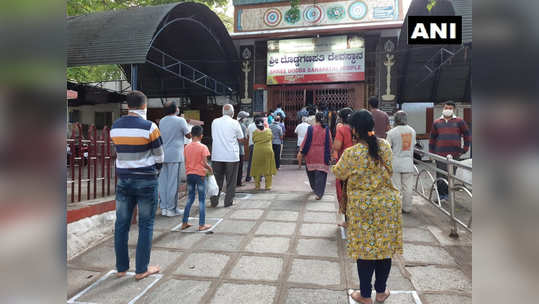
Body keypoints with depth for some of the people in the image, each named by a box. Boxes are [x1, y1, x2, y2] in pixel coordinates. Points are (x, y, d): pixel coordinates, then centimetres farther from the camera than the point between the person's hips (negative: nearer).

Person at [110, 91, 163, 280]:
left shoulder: (115, 127, 4)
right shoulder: (149, 127, -11)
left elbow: (120, 152, 10)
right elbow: (159, 156, -4)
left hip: (123, 179, 5)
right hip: (146, 180, -5)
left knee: (122, 224, 12)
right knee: (146, 225, 5)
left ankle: (121, 268, 22)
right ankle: (141, 269, 12)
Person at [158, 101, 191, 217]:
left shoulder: (161, 121, 10)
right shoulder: (180, 120, -8)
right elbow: (188, 135, 0)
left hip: (163, 154, 6)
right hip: (175, 155, -6)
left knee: (163, 181, 9)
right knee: (173, 182, 0)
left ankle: (163, 207, 15)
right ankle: (171, 209, 5)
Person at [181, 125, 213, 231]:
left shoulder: (187, 147, 3)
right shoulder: (203, 147, -12)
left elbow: (186, 162, 6)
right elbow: (205, 163, -16)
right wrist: (210, 169, 1)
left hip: (189, 174, 5)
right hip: (200, 175, -5)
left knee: (190, 199, 16)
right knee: (202, 200, 4)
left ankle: (184, 222, 20)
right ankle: (201, 225, 7)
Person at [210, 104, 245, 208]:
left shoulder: (215, 122, 5)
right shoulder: (235, 123, -5)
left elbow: (213, 137, 15)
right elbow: (241, 140, -1)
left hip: (216, 156, 3)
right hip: (231, 156, -3)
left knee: (217, 180, 12)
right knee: (231, 181, 8)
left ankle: (214, 201, 12)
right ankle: (228, 202, 11)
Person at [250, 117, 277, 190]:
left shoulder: (254, 132, -5)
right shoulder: (269, 131, -1)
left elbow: (253, 141, 5)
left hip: (257, 152, -1)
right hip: (268, 151, 1)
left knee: (257, 168, 10)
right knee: (268, 168, 8)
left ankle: (257, 185, 13)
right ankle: (268, 185, 9)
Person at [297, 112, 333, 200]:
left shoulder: (310, 129, -6)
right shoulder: (326, 129, -3)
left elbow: (305, 141, -6)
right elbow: (330, 143, 2)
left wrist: (300, 153, -1)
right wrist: (329, 153, 15)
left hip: (311, 154, 0)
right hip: (323, 156, 0)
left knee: (311, 171, 21)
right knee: (320, 174, 2)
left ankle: (314, 187, 38)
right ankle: (319, 193, -2)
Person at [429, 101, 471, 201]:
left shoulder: (459, 121, 6)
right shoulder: (437, 122, 10)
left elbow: (467, 135, 11)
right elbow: (432, 138, 13)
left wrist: (465, 149, 6)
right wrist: (431, 152, 9)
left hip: (454, 154, -1)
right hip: (440, 154, 1)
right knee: (440, 175, 0)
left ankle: (447, 193, 16)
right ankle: (441, 194, 11)